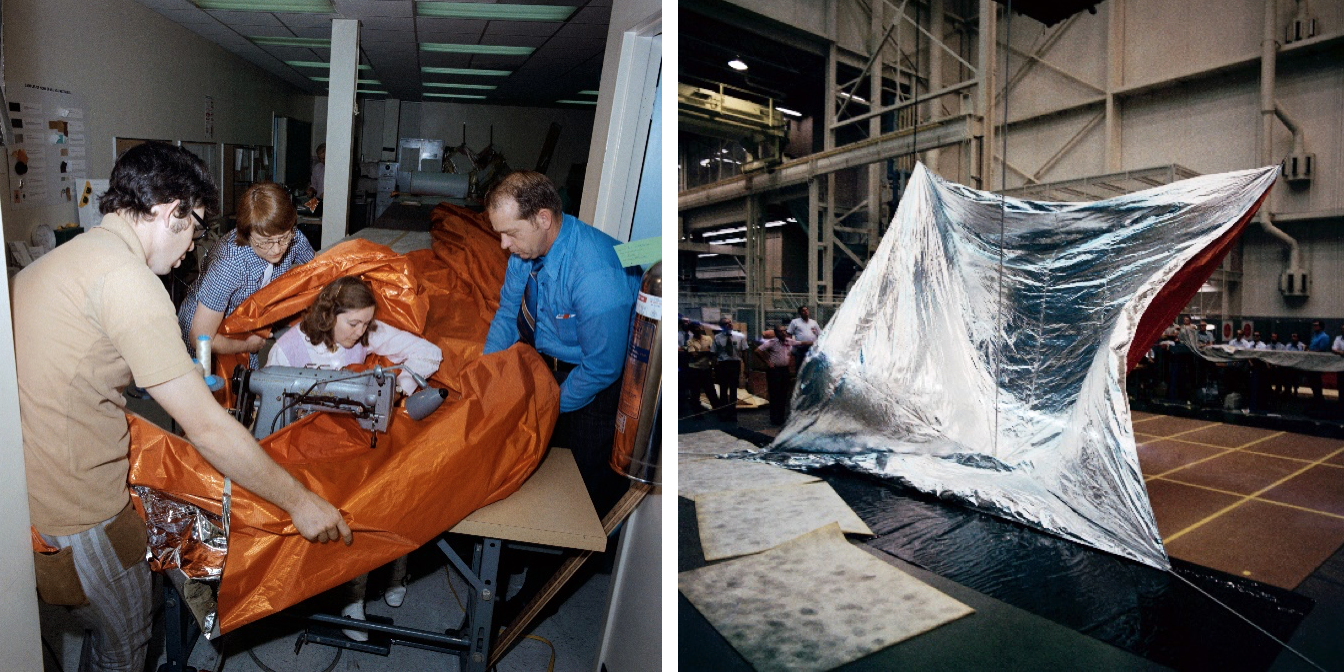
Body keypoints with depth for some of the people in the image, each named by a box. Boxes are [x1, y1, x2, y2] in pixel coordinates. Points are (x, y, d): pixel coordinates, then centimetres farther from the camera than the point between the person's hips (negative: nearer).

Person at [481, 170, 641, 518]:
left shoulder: (598, 278, -37)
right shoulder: (527, 245, -12)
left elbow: (601, 369, -27)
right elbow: (508, 313, 4)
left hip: (594, 379, -6)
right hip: (542, 354, 7)